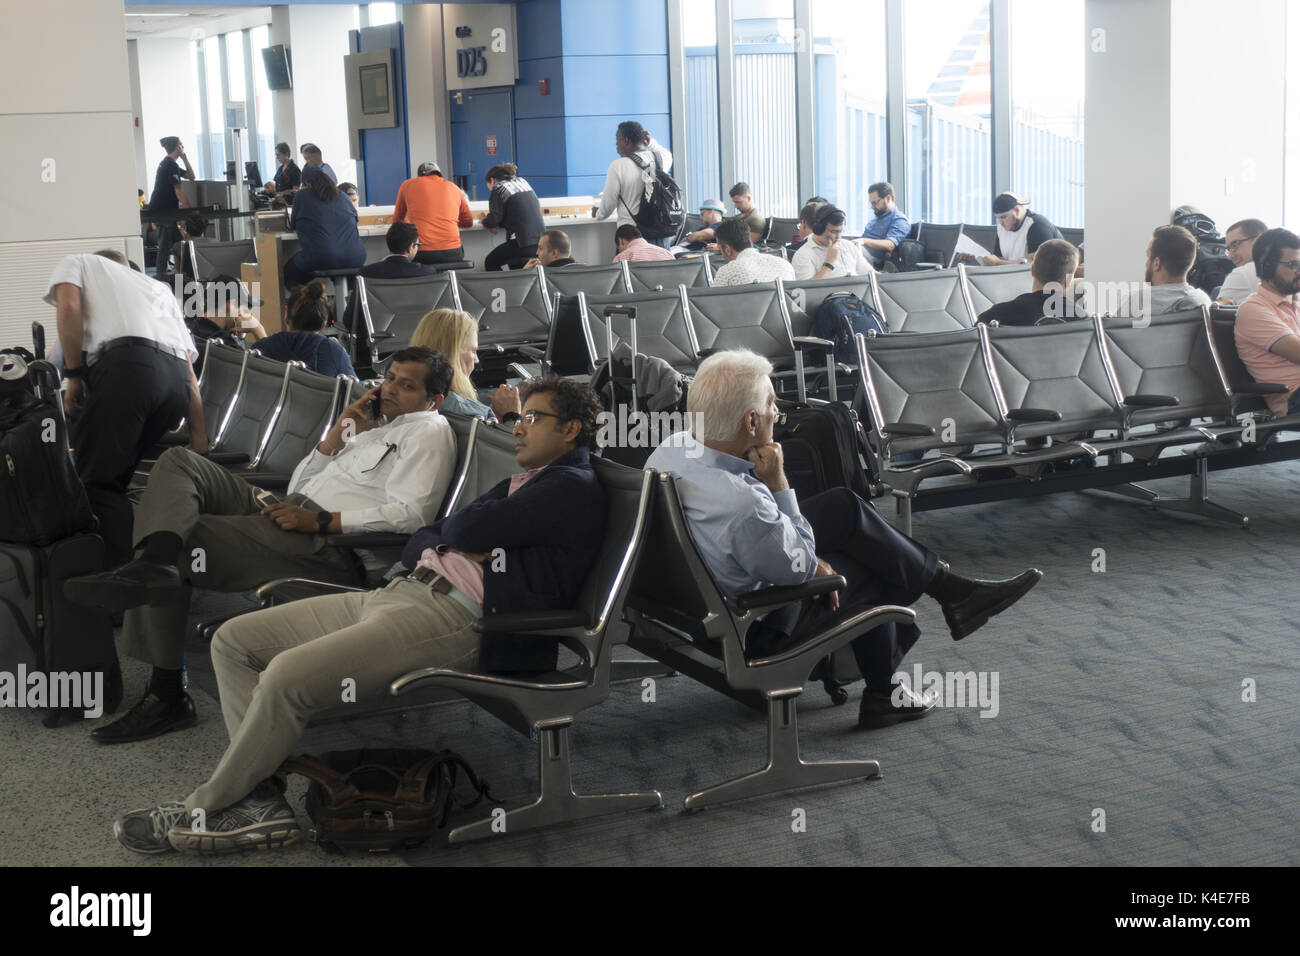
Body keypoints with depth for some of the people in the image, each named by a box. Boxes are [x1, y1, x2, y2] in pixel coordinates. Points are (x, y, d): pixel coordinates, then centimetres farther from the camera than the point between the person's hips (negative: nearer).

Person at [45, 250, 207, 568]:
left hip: (125, 366, -6)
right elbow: (190, 374, 29)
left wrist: (73, 375, 6)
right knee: (115, 478, 16)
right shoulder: (159, 288, 39)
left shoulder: (77, 262, 27)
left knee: (96, 481, -5)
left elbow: (68, 306, 1)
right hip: (177, 378, 6)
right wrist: (199, 439, 25)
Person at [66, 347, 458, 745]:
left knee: (180, 539, -17)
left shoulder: (429, 431, 2)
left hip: (327, 544, -9)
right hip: (287, 508, 9)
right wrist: (338, 435, 10)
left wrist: (320, 521, -19)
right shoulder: (373, 424, 28)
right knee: (179, 461, -6)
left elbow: (408, 514, -15)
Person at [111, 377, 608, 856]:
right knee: (233, 641, 4)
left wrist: (449, 532, 9)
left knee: (287, 674, -27)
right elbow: (423, 538, 21)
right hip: (401, 590, 11)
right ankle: (262, 800, -4)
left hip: (452, 616, -11)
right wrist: (448, 547, -1)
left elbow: (466, 530, -14)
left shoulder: (574, 488, -4)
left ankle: (204, 809, -8)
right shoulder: (519, 484, 27)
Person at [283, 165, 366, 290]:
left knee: (289, 270, 23)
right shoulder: (342, 196, 14)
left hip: (320, 260, -4)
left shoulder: (302, 196, 4)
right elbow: (355, 217, 32)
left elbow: (293, 225, 15)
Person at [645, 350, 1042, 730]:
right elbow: (801, 567, -20)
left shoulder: (671, 448, -14)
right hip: (756, 626, -8)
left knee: (846, 507, 10)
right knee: (872, 575, 16)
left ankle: (949, 586, 22)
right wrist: (778, 482, -21)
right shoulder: (743, 507, -40)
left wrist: (808, 559, 4)